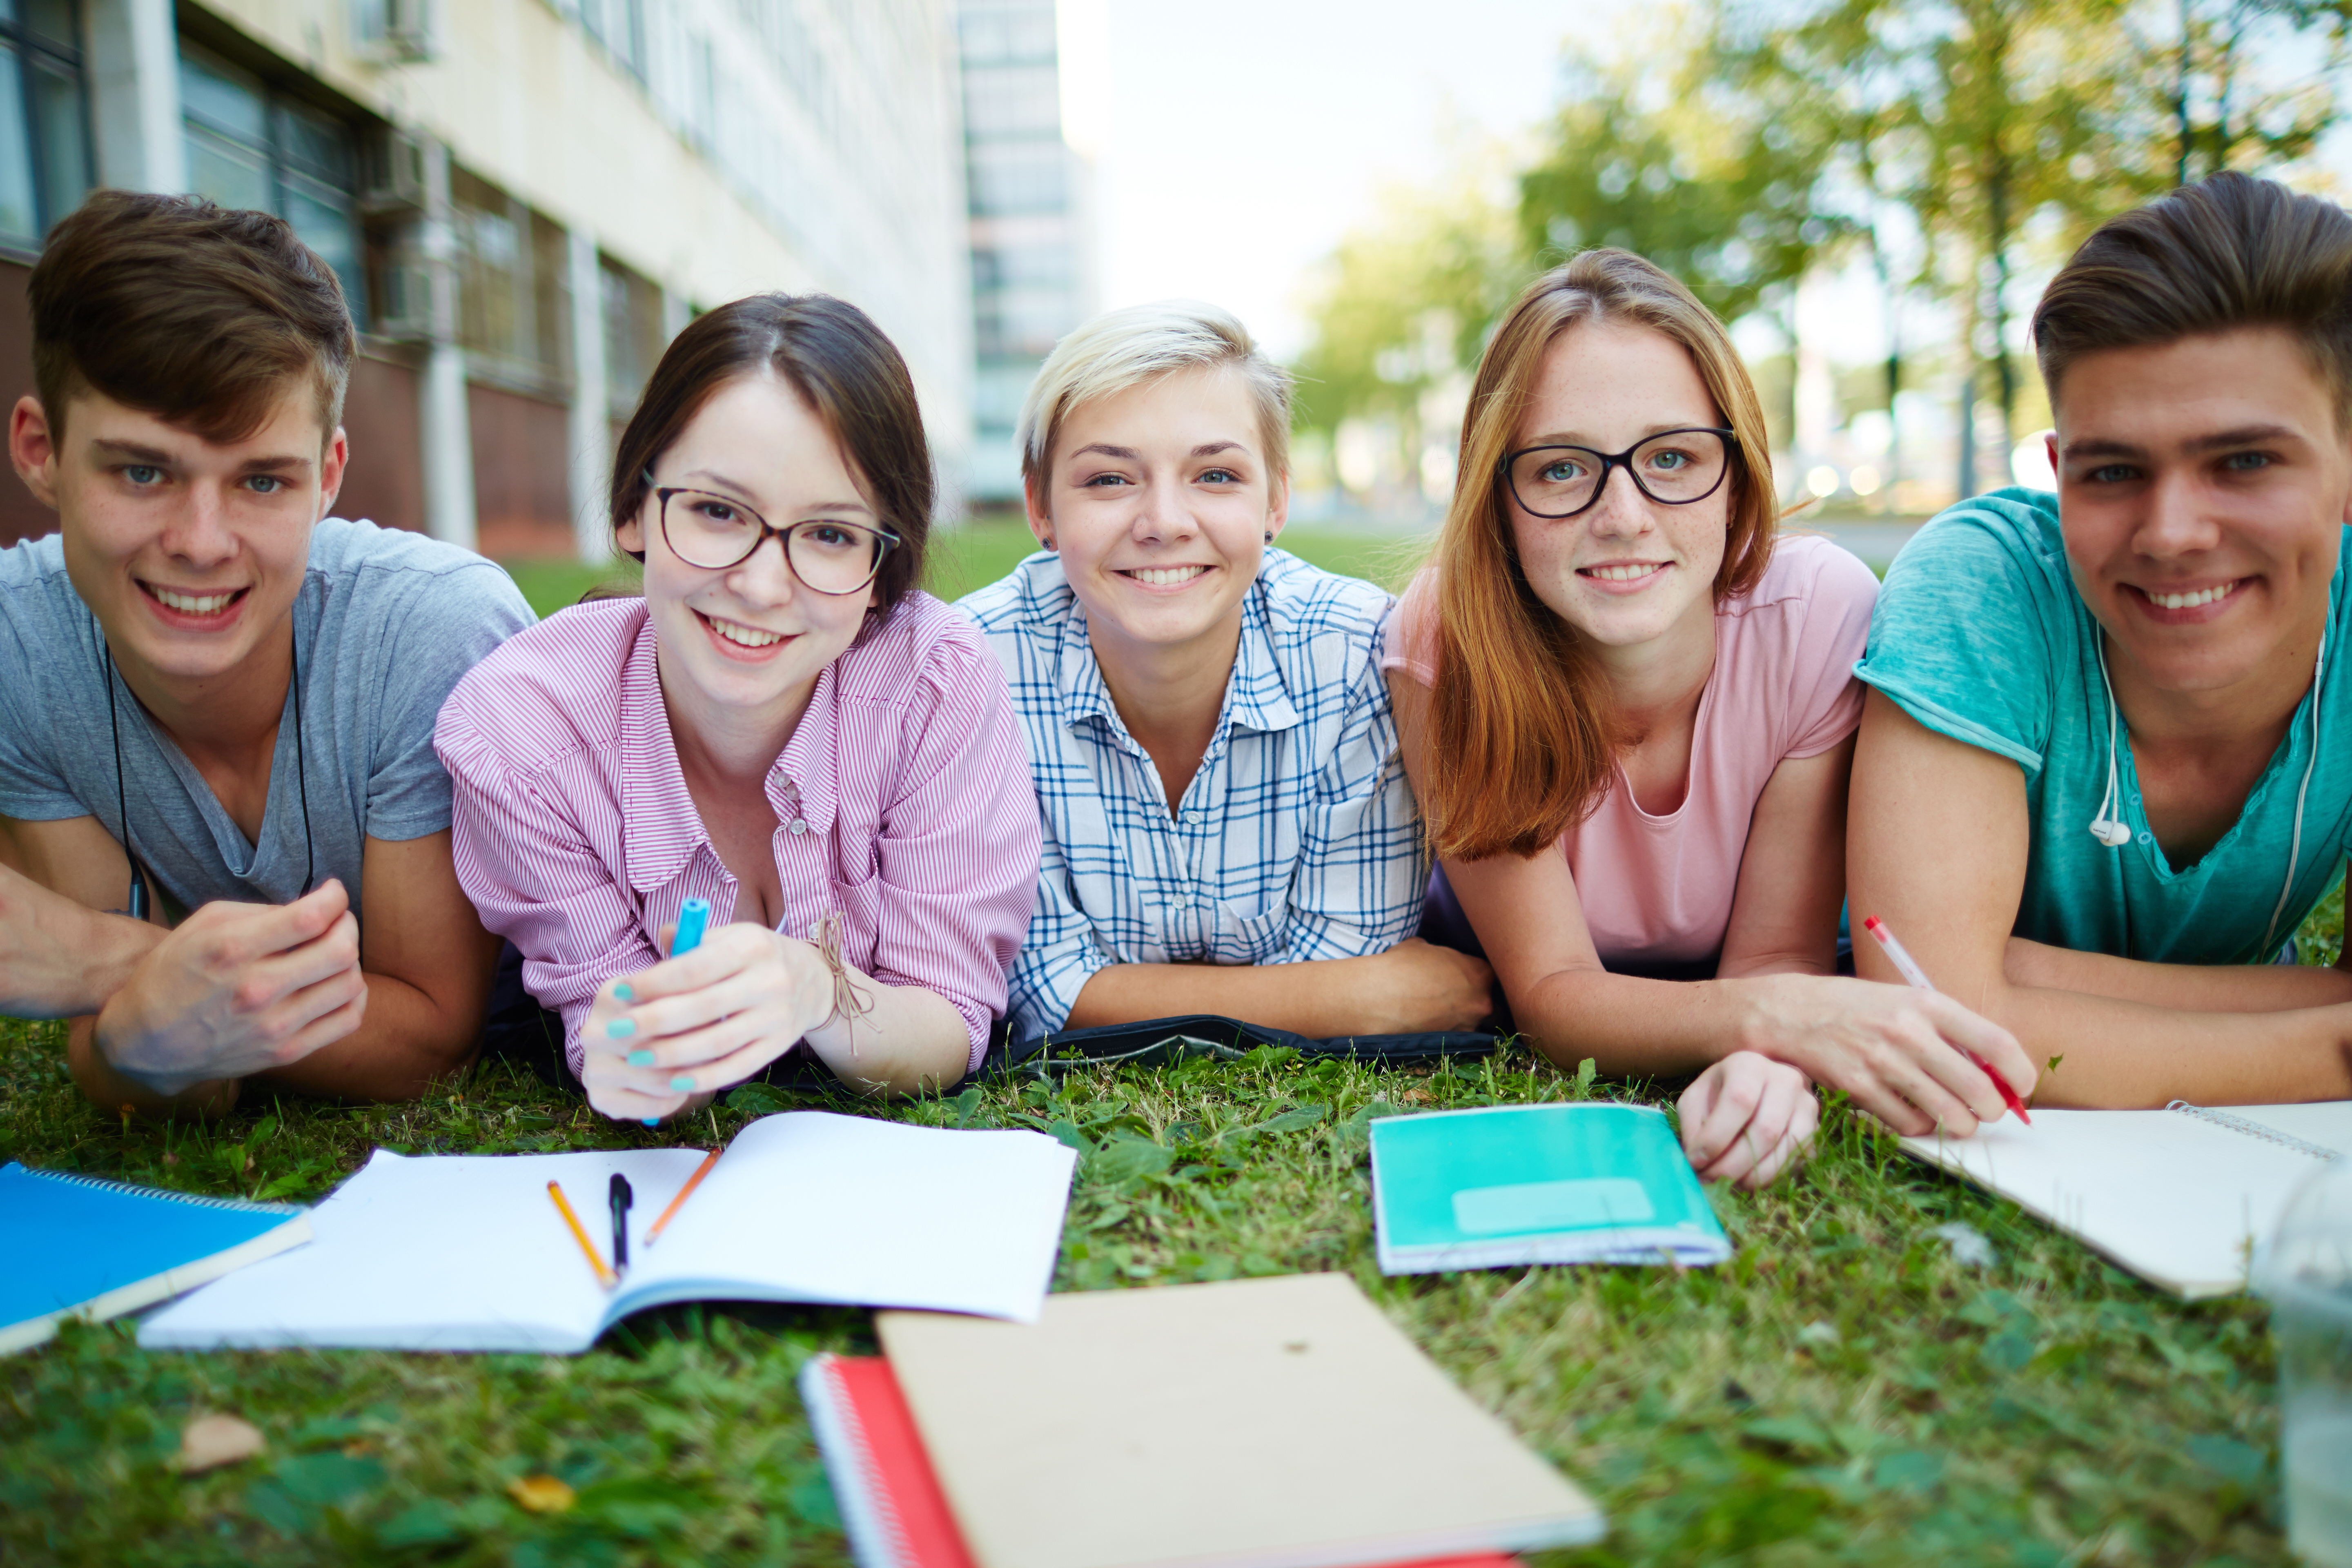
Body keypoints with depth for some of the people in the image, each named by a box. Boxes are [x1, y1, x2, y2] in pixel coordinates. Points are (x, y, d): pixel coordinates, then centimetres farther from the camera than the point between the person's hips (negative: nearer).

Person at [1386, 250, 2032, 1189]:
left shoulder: (1823, 613, -24)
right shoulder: (1446, 642, -27)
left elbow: (1777, 952, -16)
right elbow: (1549, 992, -24)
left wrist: (1767, 1058, -41)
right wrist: (1774, 1012, -43)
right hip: (1493, 1020, -1)